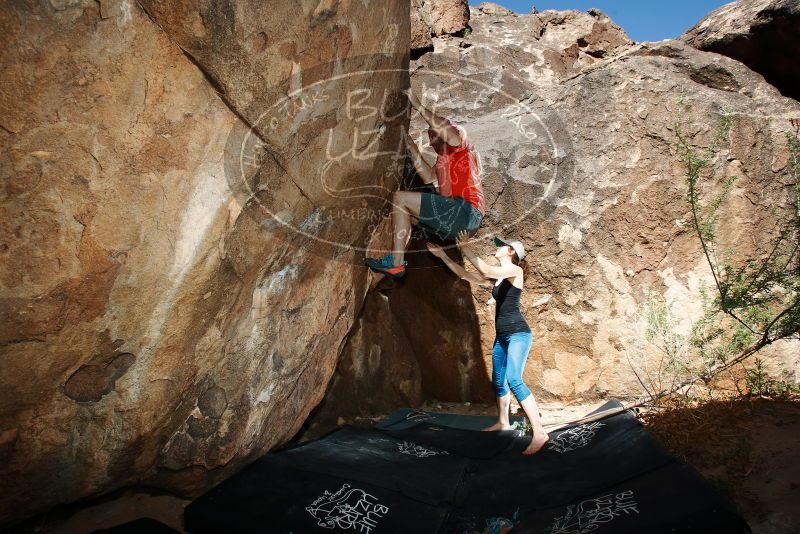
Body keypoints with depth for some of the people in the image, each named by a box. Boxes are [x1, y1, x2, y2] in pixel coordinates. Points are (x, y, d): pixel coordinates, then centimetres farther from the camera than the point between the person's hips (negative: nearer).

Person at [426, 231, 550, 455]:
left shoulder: (515, 271, -8)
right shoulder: (498, 274, 15)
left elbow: (485, 271, -24)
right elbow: (466, 275, 16)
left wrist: (465, 248, -15)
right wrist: (443, 256, 11)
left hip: (518, 334, -9)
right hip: (502, 336, 9)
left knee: (514, 380, -23)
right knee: (498, 381, 16)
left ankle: (539, 433, -23)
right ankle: (503, 423, 33)